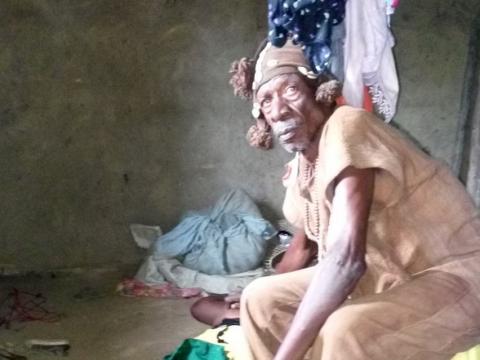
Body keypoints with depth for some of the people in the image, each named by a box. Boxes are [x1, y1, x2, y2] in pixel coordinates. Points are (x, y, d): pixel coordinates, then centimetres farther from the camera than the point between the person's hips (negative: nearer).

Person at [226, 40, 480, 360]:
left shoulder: (345, 126, -23)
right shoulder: (298, 169, 3)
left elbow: (346, 257, -33)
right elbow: (302, 246, 22)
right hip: (388, 274, 9)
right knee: (260, 299, 4)